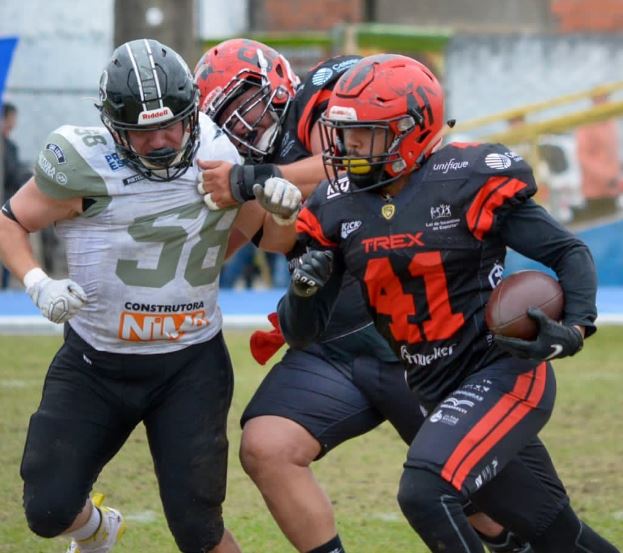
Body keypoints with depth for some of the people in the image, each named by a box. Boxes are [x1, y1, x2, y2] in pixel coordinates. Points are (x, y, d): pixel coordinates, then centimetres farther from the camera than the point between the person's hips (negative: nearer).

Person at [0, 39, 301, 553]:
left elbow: (272, 240, 8)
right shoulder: (85, 165, -17)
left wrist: (281, 209, -15)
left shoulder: (223, 156, -7)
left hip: (191, 365, 1)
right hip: (95, 362, -1)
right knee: (48, 510, -1)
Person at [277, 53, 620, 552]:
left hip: (505, 374, -6)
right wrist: (305, 286, -18)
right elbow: (300, 333, 3)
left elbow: (571, 254, -7)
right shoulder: (338, 208, 1)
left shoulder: (469, 182, -14)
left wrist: (573, 331, -24)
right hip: (442, 395, 6)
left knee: (424, 492, -27)